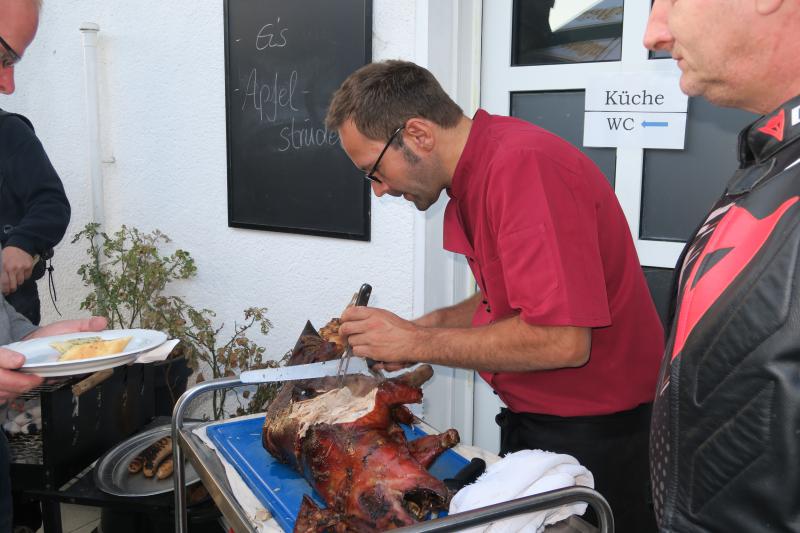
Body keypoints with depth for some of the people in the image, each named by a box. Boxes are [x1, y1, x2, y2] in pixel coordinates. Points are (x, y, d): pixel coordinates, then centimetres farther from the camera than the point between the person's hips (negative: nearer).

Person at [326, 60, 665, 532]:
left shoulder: (524, 165, -25)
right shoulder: (475, 171, 5)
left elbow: (562, 341, -29)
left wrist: (418, 342, -20)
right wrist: (431, 325, 0)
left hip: (594, 430, -8)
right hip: (532, 418, 9)